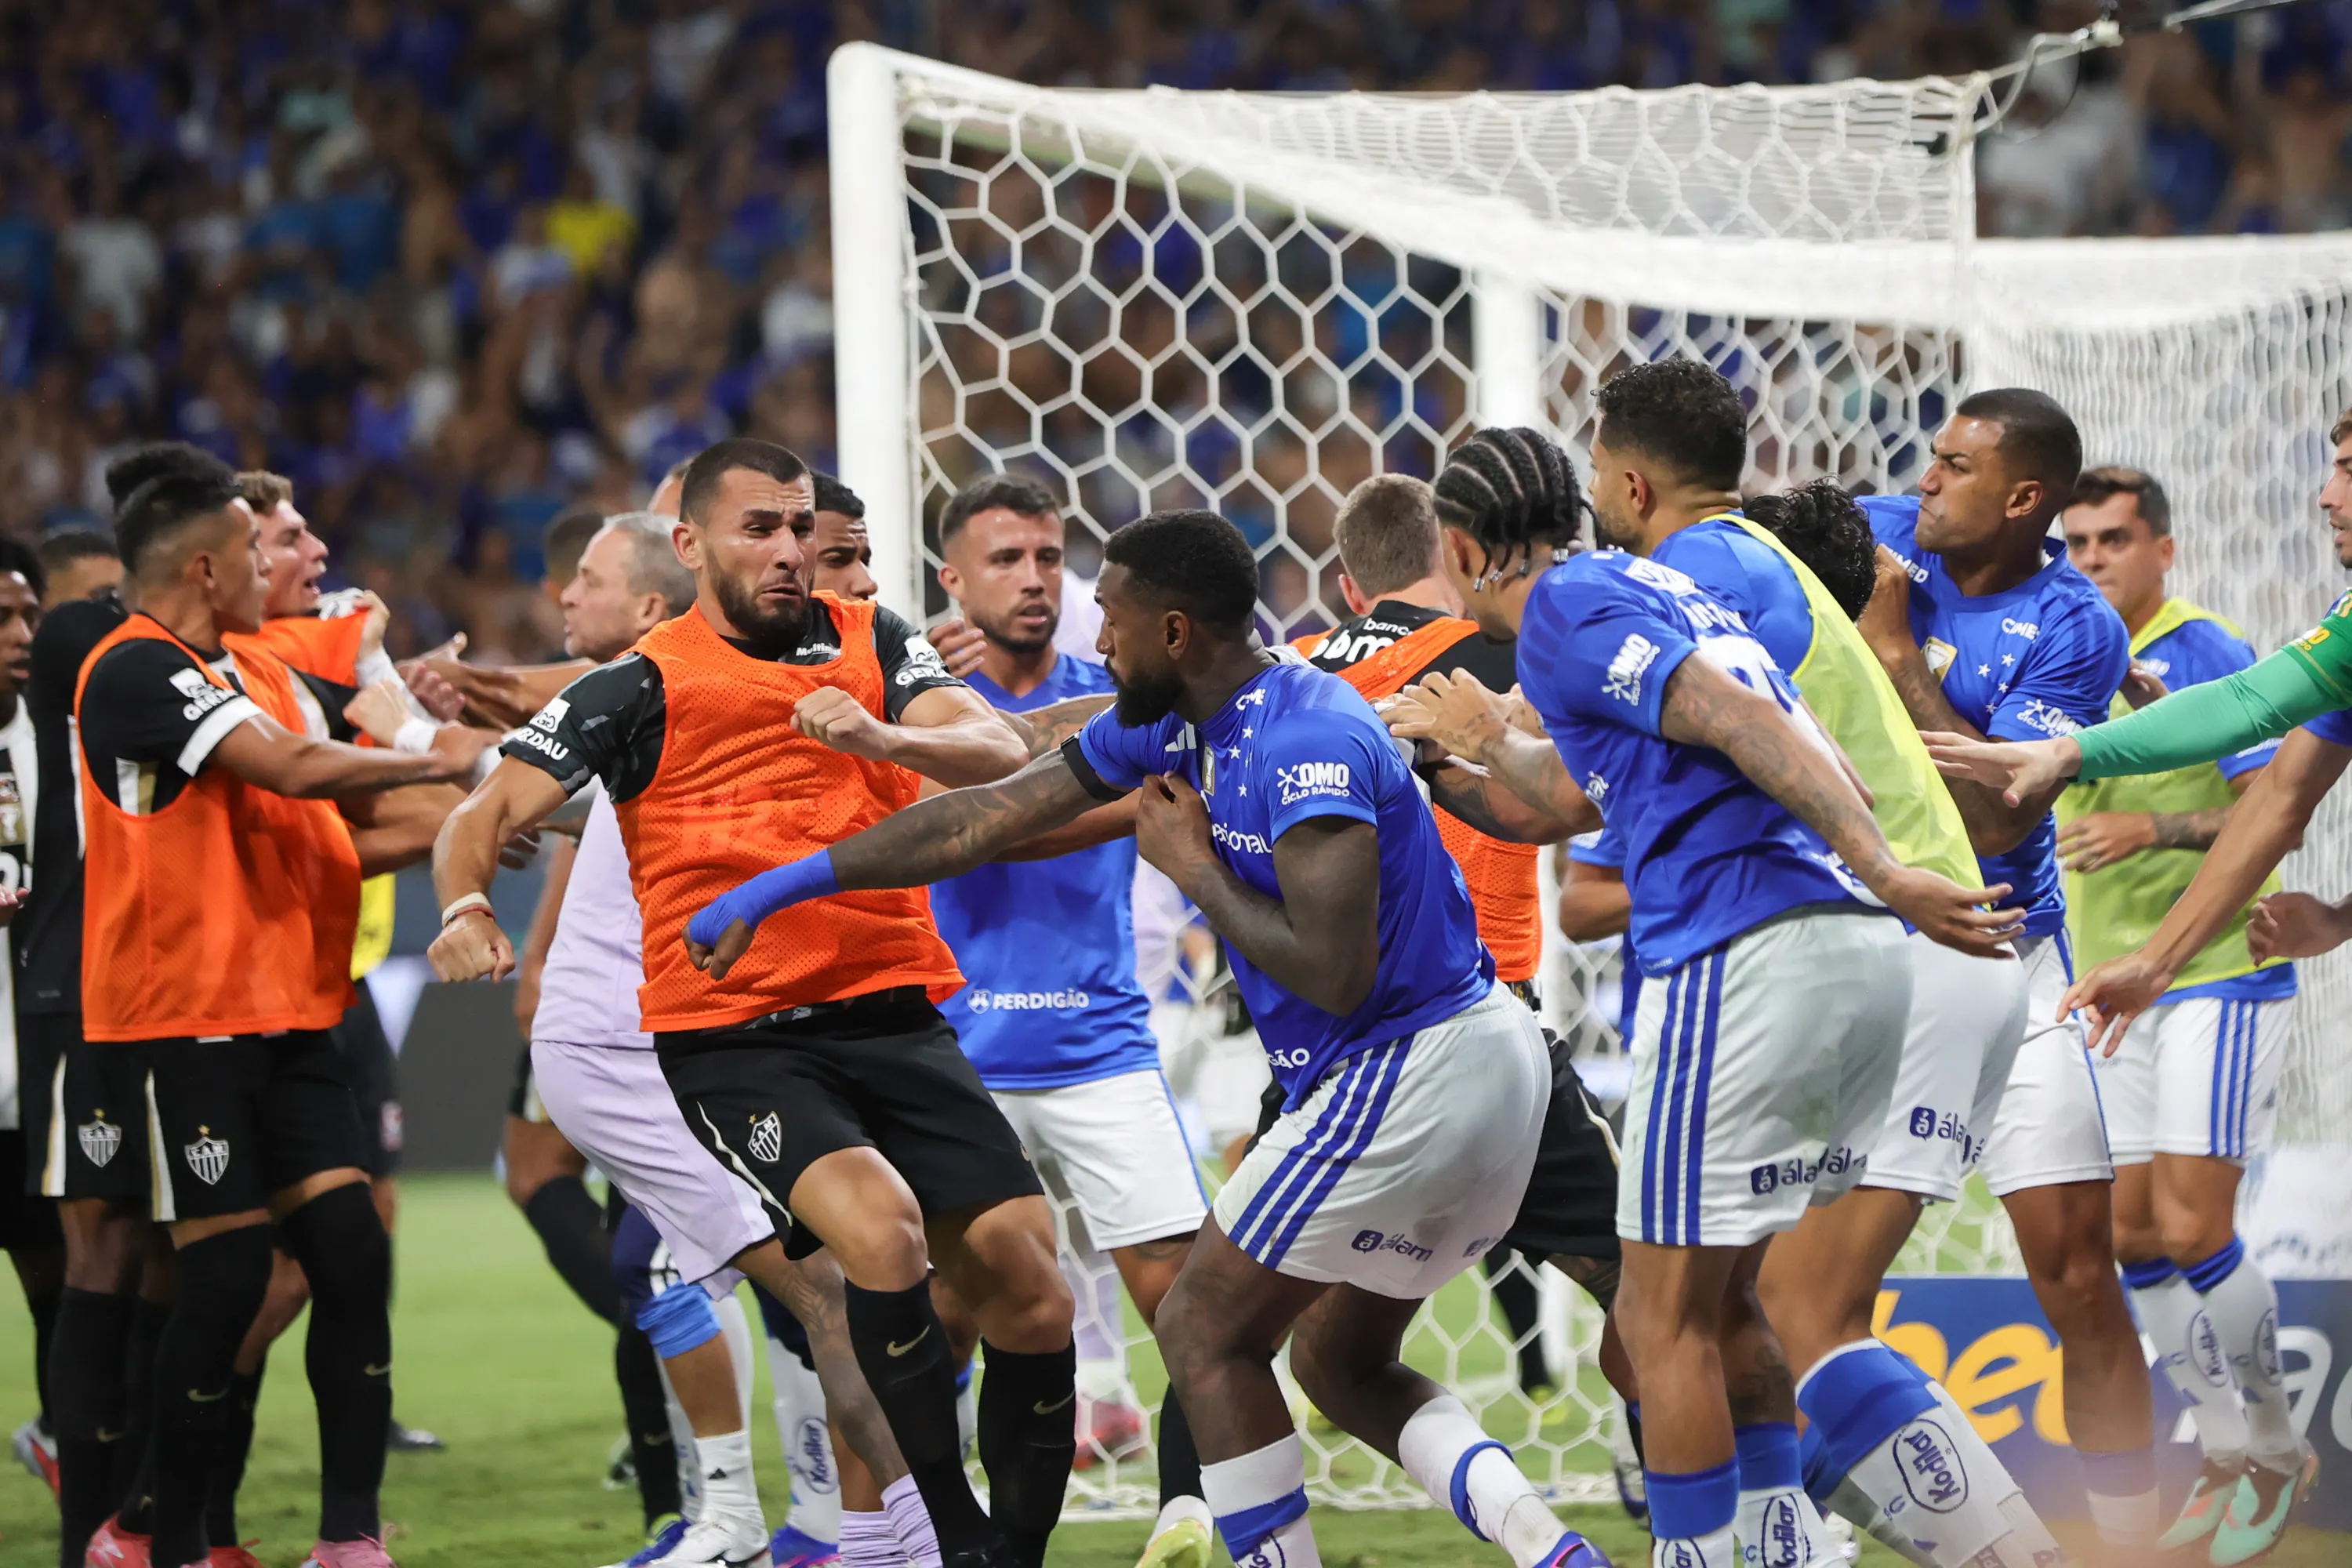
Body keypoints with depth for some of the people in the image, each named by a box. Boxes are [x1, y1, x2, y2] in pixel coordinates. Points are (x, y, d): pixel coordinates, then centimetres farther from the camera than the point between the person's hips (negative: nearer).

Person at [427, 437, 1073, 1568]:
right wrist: (465, 905, -25)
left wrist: (881, 737, -22)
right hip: (732, 1039, -4)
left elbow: (1000, 756, -2)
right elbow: (489, 812, -3)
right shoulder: (639, 685, 1)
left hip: (893, 1015, 4)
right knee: (879, 1224, -29)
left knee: (1029, 1291, -6)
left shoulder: (870, 643, 11)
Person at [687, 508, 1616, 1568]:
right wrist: (775, 892, 19)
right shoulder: (1176, 726, 9)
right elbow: (986, 819, 16)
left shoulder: (1306, 744, -21)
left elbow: (1334, 972, -27)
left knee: (1205, 1332, 1)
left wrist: (1193, 868, -12)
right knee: (1342, 1365, 18)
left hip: (1413, 1072, -10)